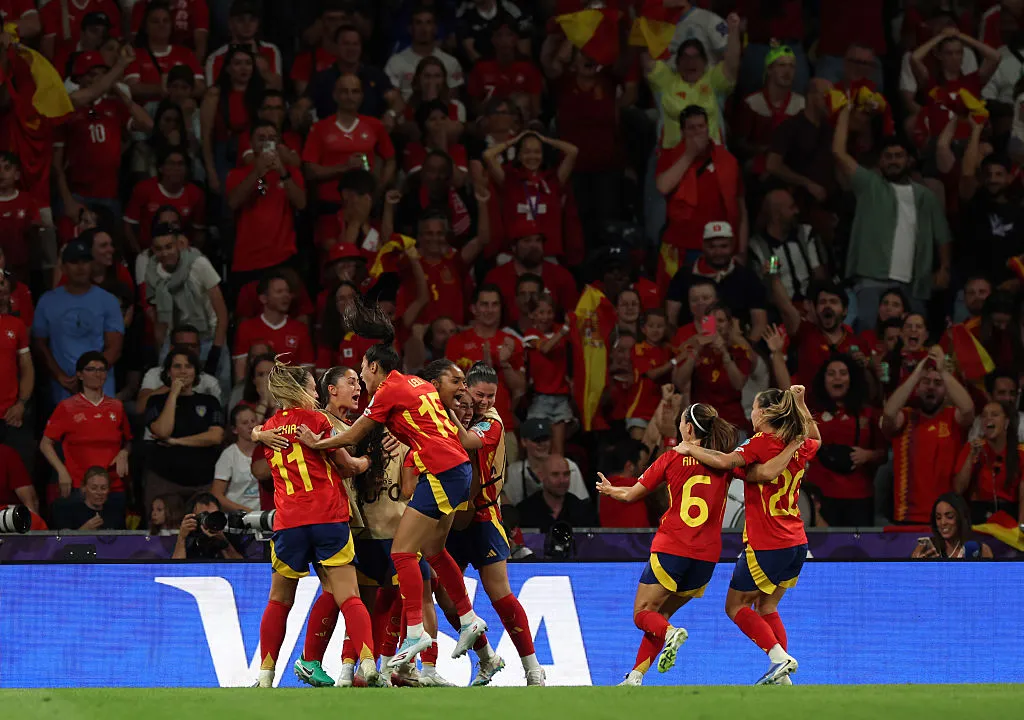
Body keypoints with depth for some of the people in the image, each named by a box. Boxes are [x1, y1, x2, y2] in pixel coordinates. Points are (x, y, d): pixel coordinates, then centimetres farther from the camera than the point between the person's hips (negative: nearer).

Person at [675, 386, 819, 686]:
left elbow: (724, 462, -26)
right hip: (797, 543, 7)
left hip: (766, 545, -7)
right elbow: (815, 439, 31)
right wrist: (800, 402, 27)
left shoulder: (762, 443, -14)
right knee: (767, 607, 17)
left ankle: (780, 657, -11)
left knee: (736, 607, 5)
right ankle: (781, 674, 7)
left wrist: (689, 449, -11)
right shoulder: (799, 447, 6)